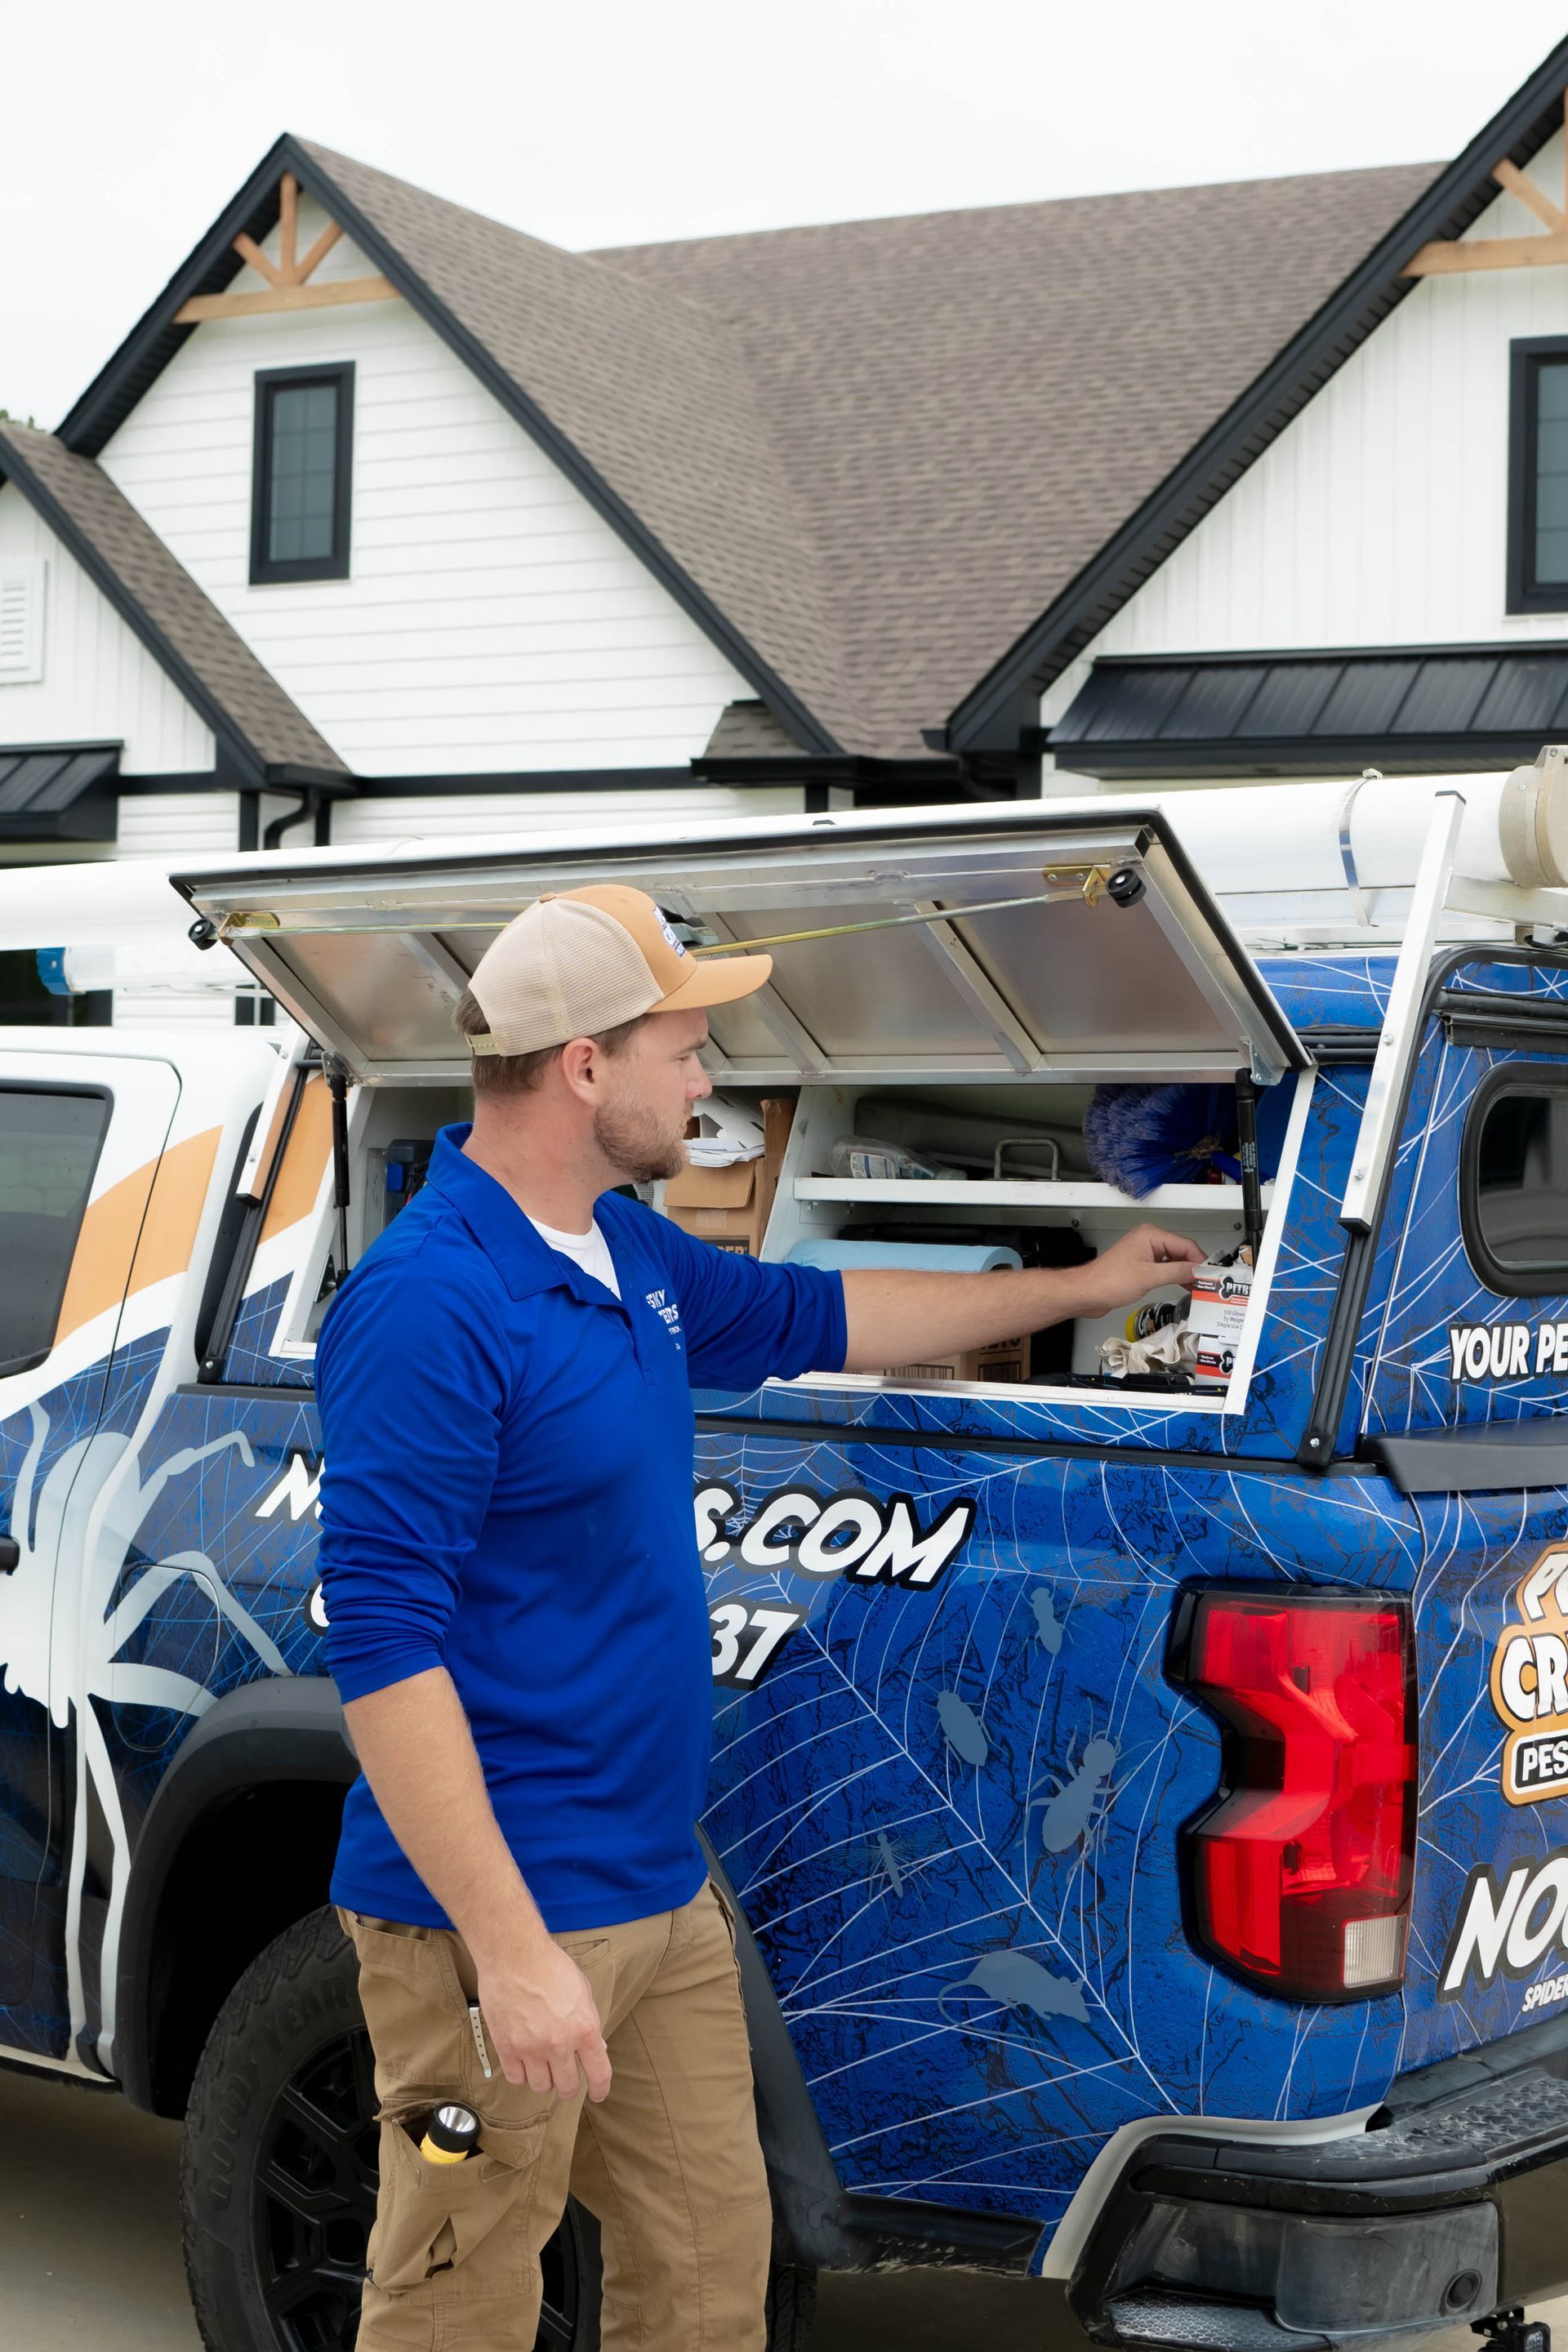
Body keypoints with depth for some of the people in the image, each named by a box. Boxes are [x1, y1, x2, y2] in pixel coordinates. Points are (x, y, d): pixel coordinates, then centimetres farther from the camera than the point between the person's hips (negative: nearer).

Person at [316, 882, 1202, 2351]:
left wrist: (1082, 1289, 34)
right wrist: (512, 1951, -26)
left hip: (663, 1899, 10)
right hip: (498, 1916, -9)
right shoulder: (432, 1302, -20)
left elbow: (808, 1318, 29)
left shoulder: (626, 1251, 10)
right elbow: (382, 1641, -24)